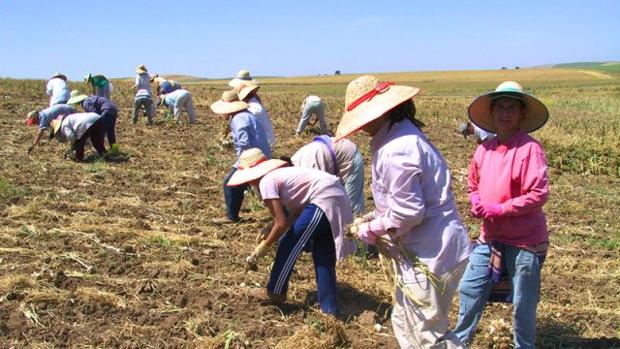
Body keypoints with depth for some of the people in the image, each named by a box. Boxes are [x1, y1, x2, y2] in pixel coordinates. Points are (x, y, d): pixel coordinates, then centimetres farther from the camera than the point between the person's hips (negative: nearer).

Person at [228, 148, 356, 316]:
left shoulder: (266, 182, -7)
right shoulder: (279, 175, 20)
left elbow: (282, 223, -10)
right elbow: (297, 211, 20)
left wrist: (265, 245, 5)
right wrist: (270, 232, 19)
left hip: (324, 201, -9)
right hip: (337, 199, 9)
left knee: (289, 245, 6)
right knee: (323, 255, 16)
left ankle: (275, 292, 22)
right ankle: (330, 307, 22)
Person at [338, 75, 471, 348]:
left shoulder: (395, 150, -24)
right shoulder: (405, 135, 10)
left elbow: (408, 211, -24)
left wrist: (370, 231, -9)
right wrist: (372, 218, 10)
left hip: (428, 256, -11)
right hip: (425, 251, 11)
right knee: (405, 325, 24)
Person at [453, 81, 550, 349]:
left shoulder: (529, 148, -16)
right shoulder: (484, 149, 2)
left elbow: (538, 195, -21)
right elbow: (473, 183, 17)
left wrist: (496, 209, -20)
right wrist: (476, 203, -4)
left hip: (524, 241, -6)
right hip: (490, 236, 6)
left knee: (523, 305, 10)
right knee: (470, 289, 16)